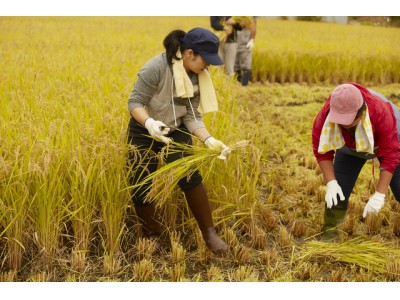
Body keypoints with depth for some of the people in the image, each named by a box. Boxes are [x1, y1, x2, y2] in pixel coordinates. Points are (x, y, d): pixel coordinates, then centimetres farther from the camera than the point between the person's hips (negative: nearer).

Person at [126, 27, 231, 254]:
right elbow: (135, 102, -23)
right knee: (142, 186, 1)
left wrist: (209, 139, -26)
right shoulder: (156, 68, -27)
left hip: (176, 132, 3)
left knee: (191, 177, -17)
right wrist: (149, 122, -42)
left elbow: (193, 116, -10)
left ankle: (209, 233, -6)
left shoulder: (197, 78, -11)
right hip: (144, 133, -3)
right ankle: (152, 237, 23)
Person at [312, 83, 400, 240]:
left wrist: (379, 195, -37)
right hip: (351, 146, 2)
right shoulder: (325, 115, -35)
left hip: (387, 141, -2)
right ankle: (328, 236, 7)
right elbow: (322, 150, -21)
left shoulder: (381, 112, -42)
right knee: (336, 195, -7)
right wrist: (331, 183, -31)